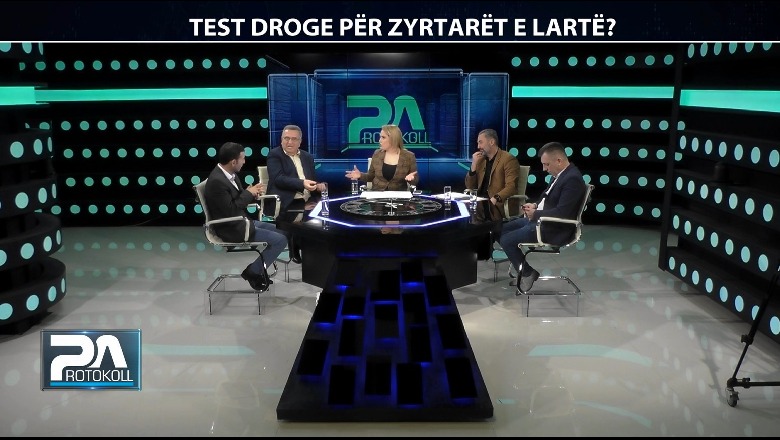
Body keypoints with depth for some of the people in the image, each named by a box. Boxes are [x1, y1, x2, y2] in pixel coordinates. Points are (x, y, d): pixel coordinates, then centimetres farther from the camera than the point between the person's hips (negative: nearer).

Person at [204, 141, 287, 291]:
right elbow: (230, 211, -25)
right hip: (232, 229, -10)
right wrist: (249, 193, -16)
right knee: (280, 240, -10)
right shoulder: (217, 181, -25)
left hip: (241, 221, 10)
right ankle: (252, 271, 1)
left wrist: (252, 193, -6)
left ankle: (258, 269, 19)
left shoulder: (228, 174, 4)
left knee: (279, 231, 18)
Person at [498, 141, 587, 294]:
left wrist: (535, 214, -16)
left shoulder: (572, 179, -23)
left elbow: (561, 213, -28)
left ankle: (527, 273, 4)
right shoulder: (561, 173, 8)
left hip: (554, 229, -11)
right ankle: (520, 263, 17)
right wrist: (536, 206, 2)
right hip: (541, 220, 11)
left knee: (506, 240, -12)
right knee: (501, 230, 9)